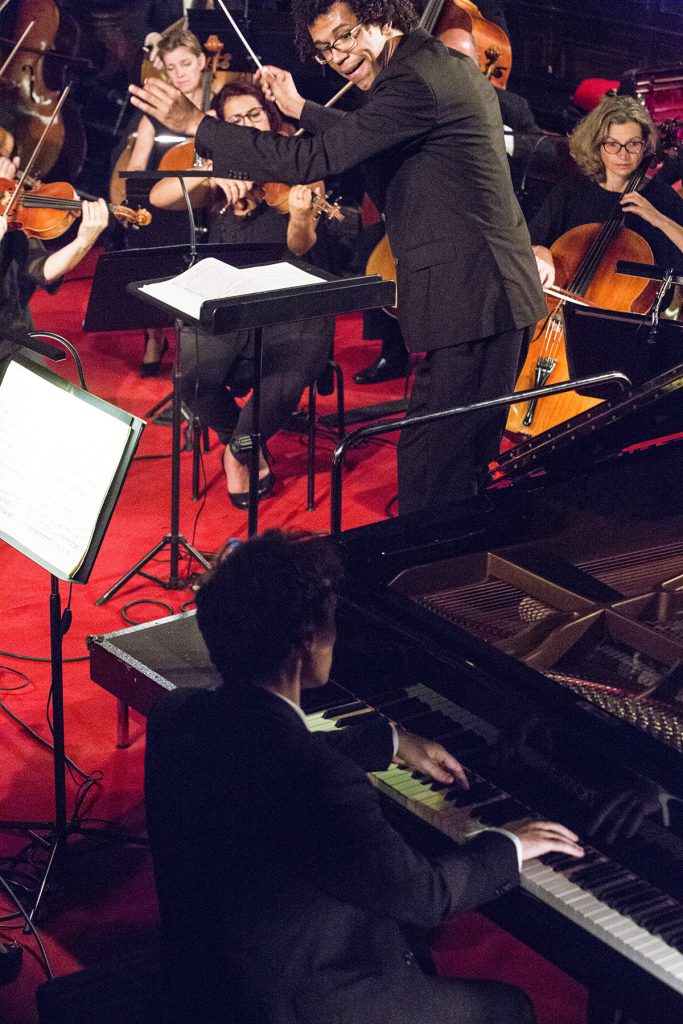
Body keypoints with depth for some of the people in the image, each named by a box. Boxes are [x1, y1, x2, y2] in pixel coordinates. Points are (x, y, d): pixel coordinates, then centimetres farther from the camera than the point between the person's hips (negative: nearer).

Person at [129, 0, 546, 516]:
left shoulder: (414, 81, -18)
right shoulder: (450, 64, 14)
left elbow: (311, 161, -21)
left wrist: (197, 124, -16)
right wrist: (303, 110, 25)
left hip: (467, 299, -10)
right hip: (499, 292, 10)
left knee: (428, 464, -5)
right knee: (468, 458, 20)